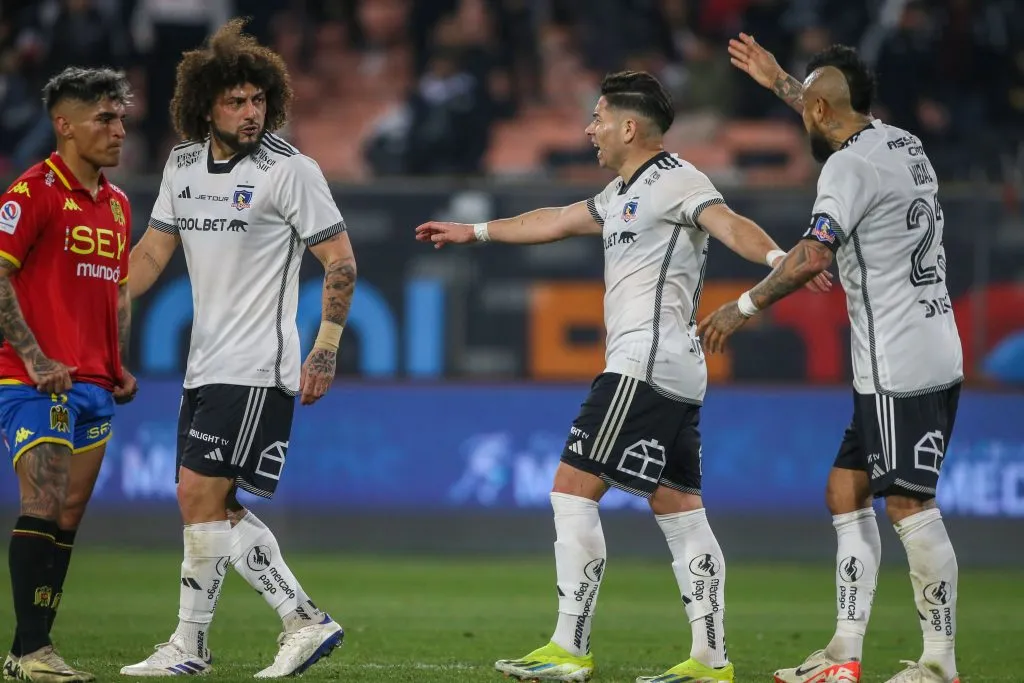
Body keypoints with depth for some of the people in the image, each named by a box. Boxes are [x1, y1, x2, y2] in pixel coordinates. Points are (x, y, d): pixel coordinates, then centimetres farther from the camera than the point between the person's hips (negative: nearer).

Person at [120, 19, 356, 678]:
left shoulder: (290, 170, -9)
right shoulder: (183, 164, 10)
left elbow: (341, 260, -7)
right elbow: (152, 252, 18)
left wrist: (326, 350, -10)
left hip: (258, 368, -8)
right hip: (205, 367, 8)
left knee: (201, 493, -12)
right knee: (218, 508, 7)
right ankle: (306, 622, 13)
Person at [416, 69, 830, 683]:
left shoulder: (675, 181, -8)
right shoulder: (623, 193, 21)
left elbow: (729, 224, -25)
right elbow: (556, 221, 35)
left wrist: (775, 256, -45)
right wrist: (475, 232, 45)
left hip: (645, 364, -10)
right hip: (675, 372, 10)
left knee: (573, 491, -9)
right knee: (679, 510, 6)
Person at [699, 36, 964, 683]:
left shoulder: (849, 166, -14)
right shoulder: (904, 143, 14)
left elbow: (813, 255, -24)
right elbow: (846, 120, 37)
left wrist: (745, 306, -13)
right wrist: (780, 81, 45)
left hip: (900, 367, -10)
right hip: (935, 356, 10)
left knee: (910, 506, -8)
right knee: (847, 491, 13)